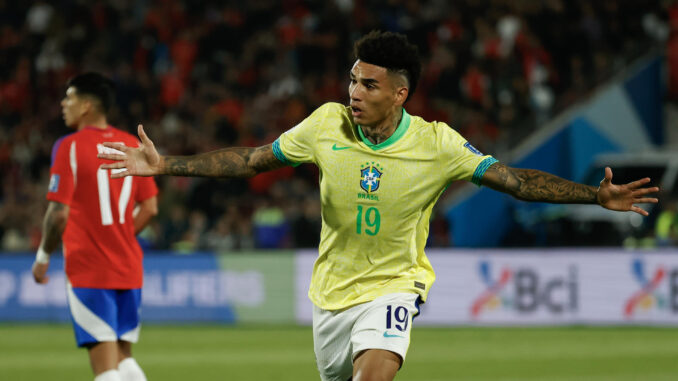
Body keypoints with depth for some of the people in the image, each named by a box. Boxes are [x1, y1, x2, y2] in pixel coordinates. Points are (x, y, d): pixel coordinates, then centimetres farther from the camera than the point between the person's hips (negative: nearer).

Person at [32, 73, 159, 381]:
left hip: (88, 271, -6)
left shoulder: (69, 147, -10)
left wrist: (43, 256, 0)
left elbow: (59, 213, -14)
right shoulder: (132, 145, 8)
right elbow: (149, 208, 9)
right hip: (128, 269, 6)